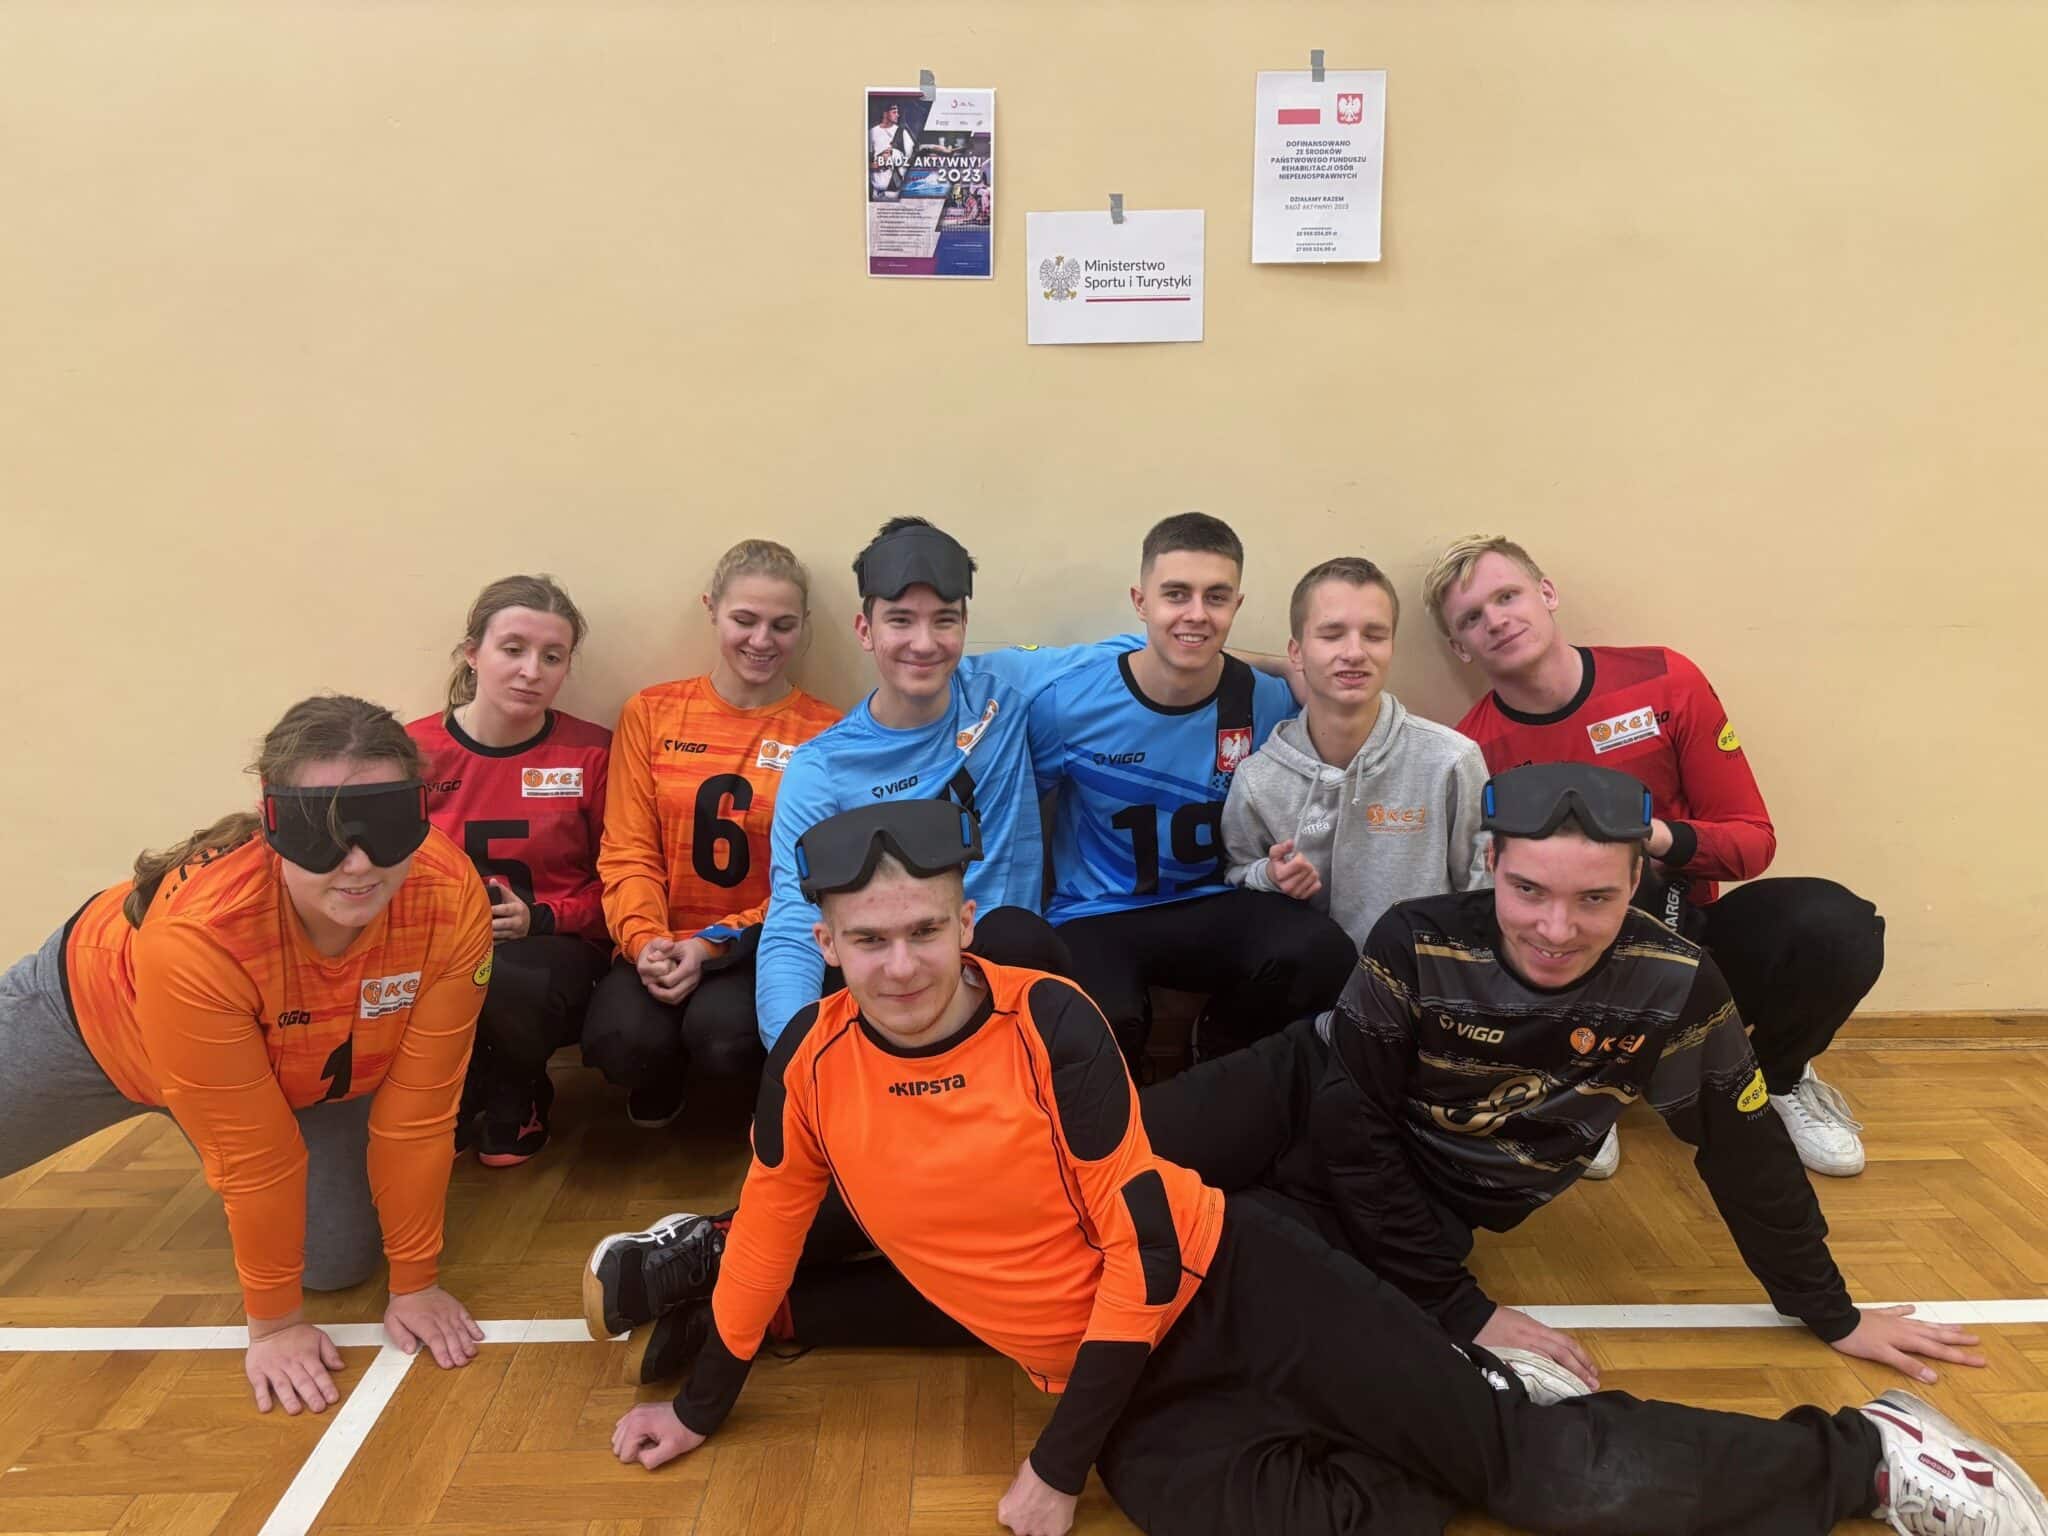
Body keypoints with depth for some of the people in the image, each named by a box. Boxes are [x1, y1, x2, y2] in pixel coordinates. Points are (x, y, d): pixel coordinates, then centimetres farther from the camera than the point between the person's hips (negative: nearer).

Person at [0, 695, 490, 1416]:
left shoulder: (451, 900, -36)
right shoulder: (194, 931, -43)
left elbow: (417, 1109, -26)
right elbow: (248, 1150, -33)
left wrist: (414, 1281, -18)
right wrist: (274, 1321, -21)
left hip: (305, 1064, 3)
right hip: (97, 1010, -2)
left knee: (338, 1263, 3)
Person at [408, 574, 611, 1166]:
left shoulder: (590, 751, -3)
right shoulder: (416, 749, 1)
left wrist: (540, 917, -14)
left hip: (552, 950, -1)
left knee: (501, 982, -37)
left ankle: (514, 1096, 2)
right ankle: (467, 1095, 4)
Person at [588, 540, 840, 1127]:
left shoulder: (823, 732, 0)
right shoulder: (650, 714, 6)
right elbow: (627, 850, 2)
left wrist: (715, 946, -16)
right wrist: (645, 939, -17)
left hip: (763, 949, -1)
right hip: (662, 945, 2)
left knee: (722, 1033, -33)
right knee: (623, 1039, -29)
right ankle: (660, 1079, 11)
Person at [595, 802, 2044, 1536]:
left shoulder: (1050, 1021, -19)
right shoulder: (811, 1062, -8)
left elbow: (1150, 1251, -15)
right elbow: (768, 1235, 8)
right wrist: (701, 1411, 17)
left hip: (1228, 1282, -3)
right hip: (1125, 1390, 3)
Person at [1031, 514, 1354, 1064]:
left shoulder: (1268, 702, -7)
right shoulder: (1067, 701, -12)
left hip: (1214, 903, 2)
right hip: (1094, 914, -2)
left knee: (1324, 956, -28)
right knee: (1102, 1025, -35)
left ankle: (1222, 1049, 7)